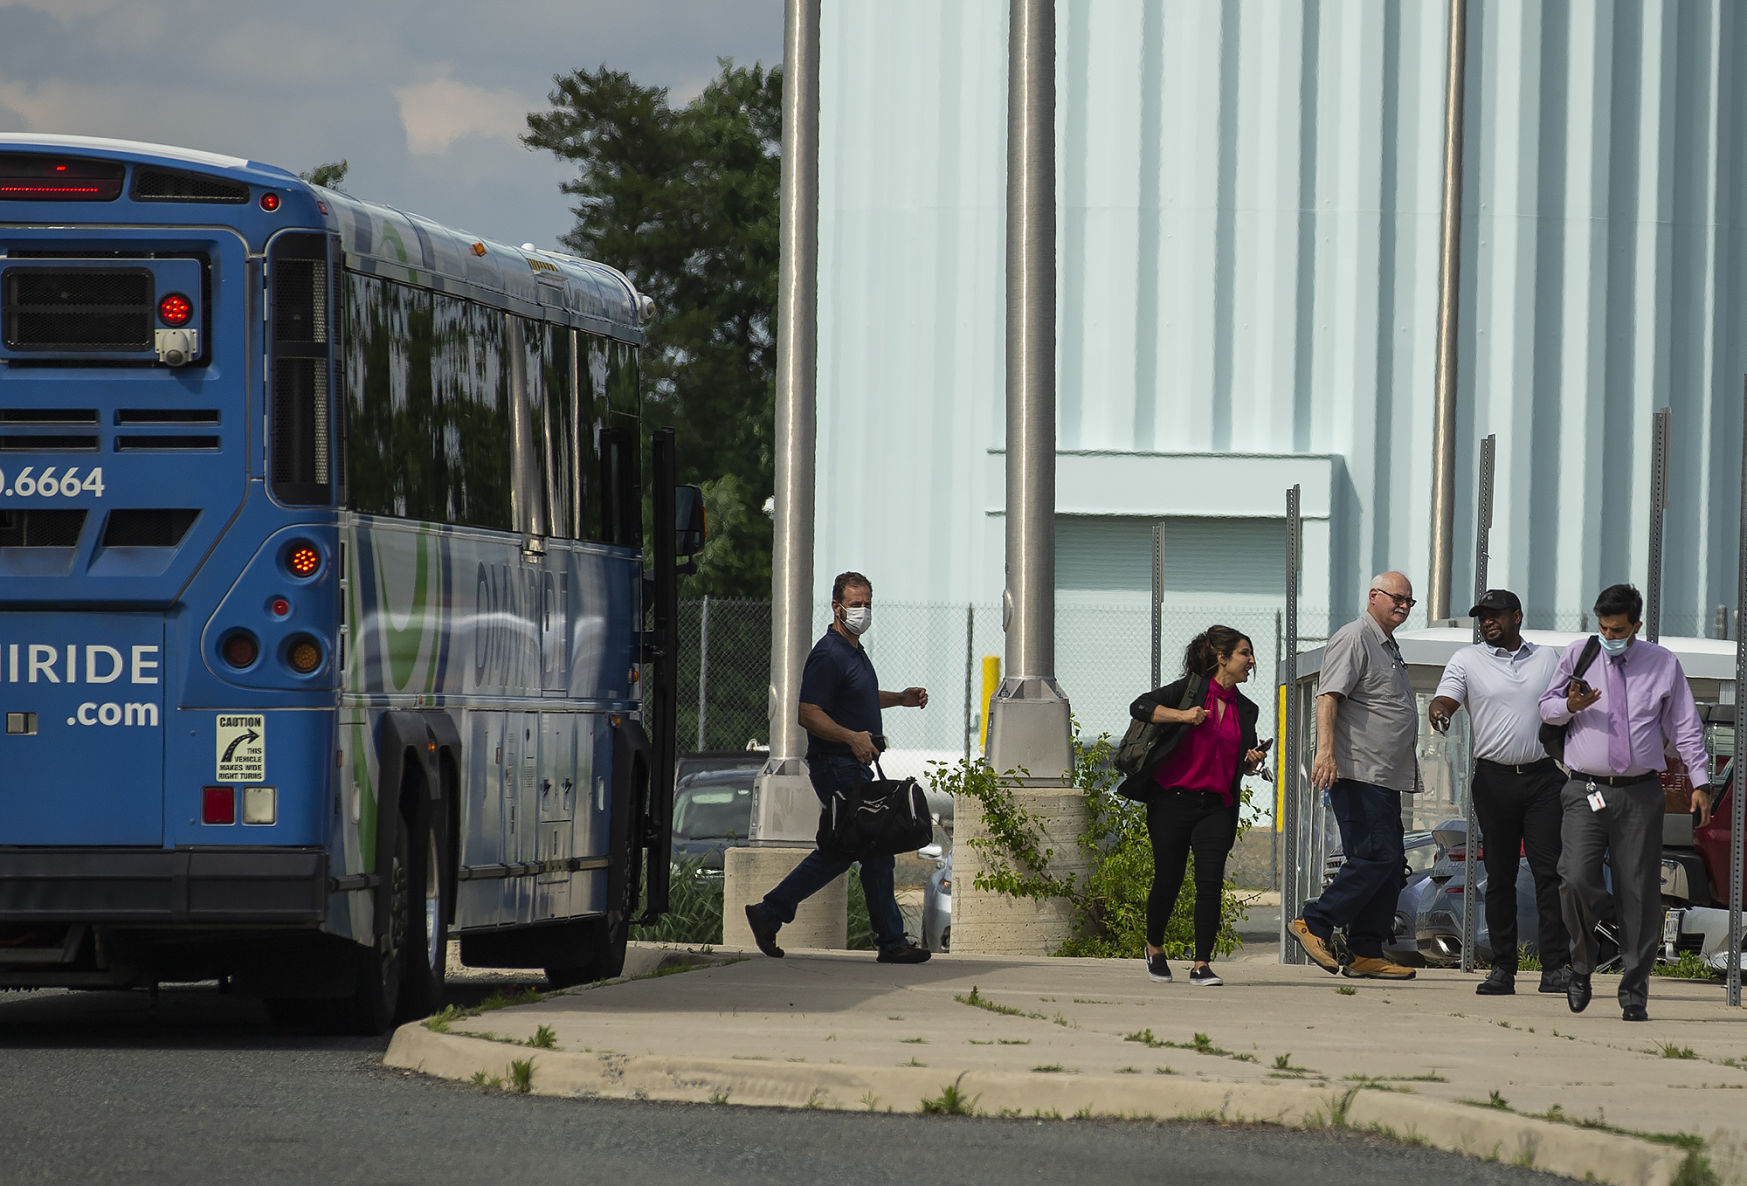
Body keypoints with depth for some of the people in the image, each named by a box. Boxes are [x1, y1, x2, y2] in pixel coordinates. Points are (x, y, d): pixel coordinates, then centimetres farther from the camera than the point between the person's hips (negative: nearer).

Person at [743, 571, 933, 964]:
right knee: (876, 853, -6)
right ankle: (891, 942, 0)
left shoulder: (853, 651, 16)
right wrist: (852, 737, -30)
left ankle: (769, 913, 18)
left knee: (838, 852, 14)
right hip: (838, 766, -10)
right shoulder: (829, 655, -16)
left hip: (854, 766, 10)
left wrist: (899, 698, 24)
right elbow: (809, 713, -21)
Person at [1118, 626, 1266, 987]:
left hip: (1215, 807, 3)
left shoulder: (1246, 710, 13)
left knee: (1210, 883, -11)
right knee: (1168, 881, 3)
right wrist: (1183, 716, -18)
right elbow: (1140, 707, -8)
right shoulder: (1191, 689, -2)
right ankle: (1155, 948, 29)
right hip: (1173, 801, -3)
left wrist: (1252, 764, 0)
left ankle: (1202, 965, -9)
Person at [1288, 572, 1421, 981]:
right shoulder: (1354, 639, -7)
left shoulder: (1388, 647, 24)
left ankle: (1367, 953, 7)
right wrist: (1326, 750, -30)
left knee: (1390, 864, 6)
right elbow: (1328, 696, -18)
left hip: (1385, 778, 10)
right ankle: (1314, 923, -10)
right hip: (1359, 774, -10)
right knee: (1377, 858, -16)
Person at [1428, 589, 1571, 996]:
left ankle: (1555, 966, -8)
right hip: (1495, 778, 0)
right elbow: (1444, 700, -5)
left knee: (1550, 871, -7)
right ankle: (1502, 969, 5)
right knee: (1500, 875, 2)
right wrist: (1439, 713, -30)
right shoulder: (1467, 661, 7)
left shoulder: (1548, 658, 13)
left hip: (1544, 776, 0)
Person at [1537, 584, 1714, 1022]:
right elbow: (1546, 707, 17)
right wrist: (1570, 706, -7)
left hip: (1640, 796, 0)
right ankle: (1582, 965, 7)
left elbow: (1685, 727, 13)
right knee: (1577, 880, -17)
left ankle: (1634, 993, 5)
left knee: (1639, 894, -2)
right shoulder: (1579, 655, 9)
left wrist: (1700, 783, 5)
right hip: (1586, 793, 0)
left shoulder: (1664, 665, 10)